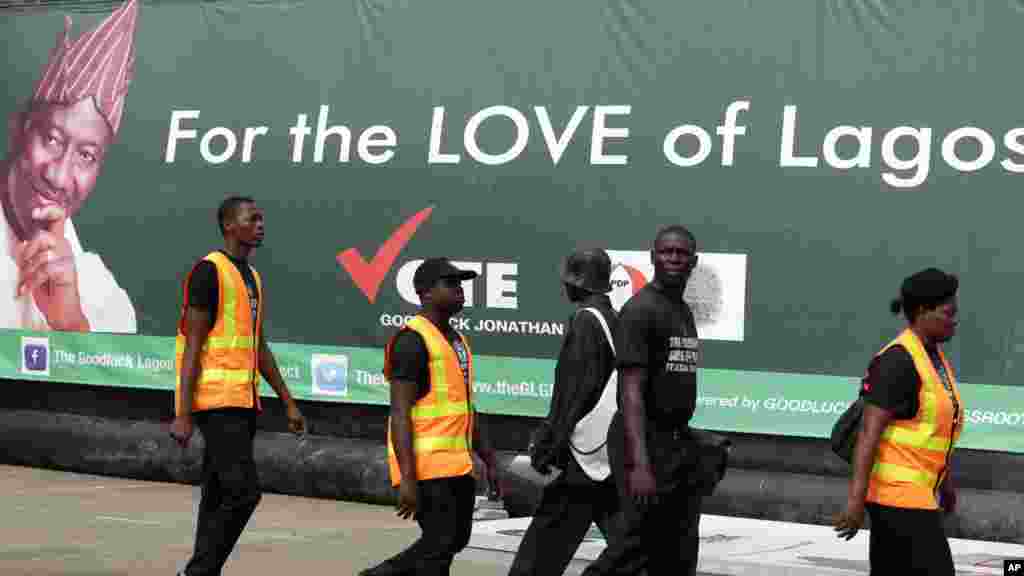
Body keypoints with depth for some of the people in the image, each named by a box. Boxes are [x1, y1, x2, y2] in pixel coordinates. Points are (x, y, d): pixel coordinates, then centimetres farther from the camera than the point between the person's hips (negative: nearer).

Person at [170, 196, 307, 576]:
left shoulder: (252, 277, 17)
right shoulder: (210, 271, -9)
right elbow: (192, 345, -13)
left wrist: (289, 402, 20)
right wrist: (183, 414, -17)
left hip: (244, 402, 9)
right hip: (217, 401, -9)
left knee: (218, 497, 10)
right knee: (243, 492, -13)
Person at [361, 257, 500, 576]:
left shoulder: (457, 339, 16)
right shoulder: (413, 340, -12)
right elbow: (400, 413, -17)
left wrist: (487, 458, 22)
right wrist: (408, 478, -22)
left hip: (457, 464, 9)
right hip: (428, 465, -9)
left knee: (456, 539, 16)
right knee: (440, 545, -5)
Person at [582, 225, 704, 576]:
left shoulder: (686, 312, 15)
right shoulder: (640, 310, -13)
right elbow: (631, 391, -20)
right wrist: (639, 463, -28)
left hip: (681, 442, 9)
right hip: (647, 441, -9)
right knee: (631, 547, -8)